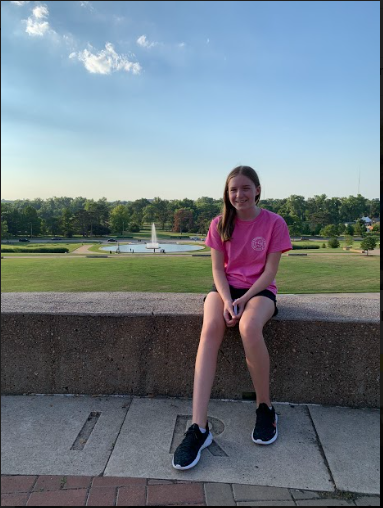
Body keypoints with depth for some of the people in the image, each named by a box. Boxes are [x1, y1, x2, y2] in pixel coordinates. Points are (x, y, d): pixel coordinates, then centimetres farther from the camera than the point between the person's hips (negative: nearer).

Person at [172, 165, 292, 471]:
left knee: (249, 328, -36)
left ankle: (265, 408, -9)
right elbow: (218, 268, 0)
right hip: (226, 287, 2)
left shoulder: (274, 223, -4)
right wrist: (226, 300, -18)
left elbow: (270, 271, -6)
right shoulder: (220, 224, 3)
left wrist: (244, 299, -19)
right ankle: (199, 428, -32)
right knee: (210, 330, -31)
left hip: (259, 290, -2)